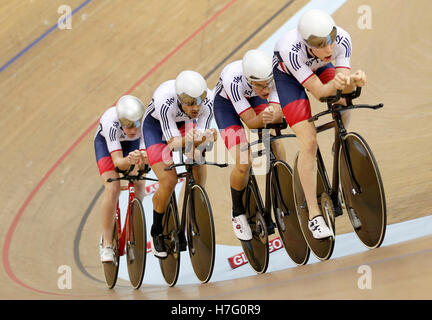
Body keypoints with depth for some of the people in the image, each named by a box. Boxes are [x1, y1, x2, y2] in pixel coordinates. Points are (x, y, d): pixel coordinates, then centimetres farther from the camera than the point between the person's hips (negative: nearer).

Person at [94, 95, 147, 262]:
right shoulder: (111, 122, -41)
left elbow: (145, 155, -37)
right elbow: (117, 161, -44)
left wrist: (142, 159, -59)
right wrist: (129, 160, -65)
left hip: (133, 143, 3)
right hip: (106, 142, -3)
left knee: (140, 187, -15)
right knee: (112, 189, -20)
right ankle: (106, 244, -13)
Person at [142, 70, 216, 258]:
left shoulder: (208, 100, -31)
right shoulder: (165, 100, -40)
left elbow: (201, 133, -26)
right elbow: (173, 141, -37)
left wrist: (204, 137, -48)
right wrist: (189, 140, -57)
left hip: (184, 123, 4)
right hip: (156, 125, -4)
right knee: (168, 182, -18)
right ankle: (157, 232, 8)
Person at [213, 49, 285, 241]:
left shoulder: (274, 74, -32)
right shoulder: (233, 79, -40)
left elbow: (279, 114, -32)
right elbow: (250, 121, -35)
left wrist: (271, 116, -55)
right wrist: (262, 118, -56)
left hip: (254, 99, 3)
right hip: (226, 104, -3)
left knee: (278, 152, -18)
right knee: (243, 163, -19)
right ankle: (238, 213, 7)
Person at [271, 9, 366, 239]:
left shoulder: (342, 39, -31)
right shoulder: (291, 49, -41)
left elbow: (343, 87, -30)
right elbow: (319, 91, -37)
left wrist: (353, 80, -52)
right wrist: (335, 84, -57)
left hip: (318, 67, 5)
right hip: (285, 74, -5)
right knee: (308, 142, -16)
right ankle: (314, 216, -11)